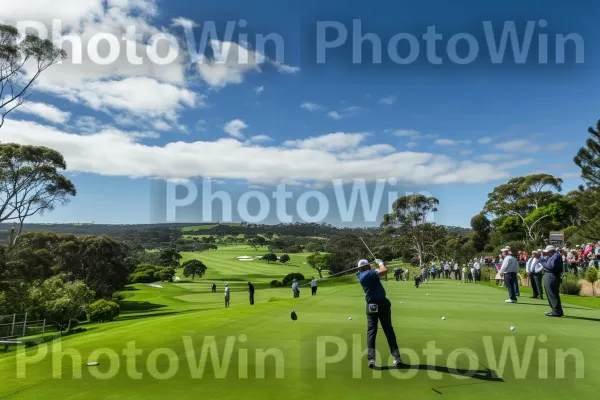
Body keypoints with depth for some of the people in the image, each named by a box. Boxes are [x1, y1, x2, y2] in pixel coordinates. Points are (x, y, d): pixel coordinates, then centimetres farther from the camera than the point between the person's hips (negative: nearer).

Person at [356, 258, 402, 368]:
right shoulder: (369, 274, -13)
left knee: (371, 331, 2)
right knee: (389, 330, 7)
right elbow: (384, 271, -24)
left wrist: (377, 265, 14)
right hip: (383, 303, -4)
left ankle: (371, 359, -11)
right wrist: (380, 263, -6)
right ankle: (397, 357, 8)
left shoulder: (360, 275, 6)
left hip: (371, 306, 4)